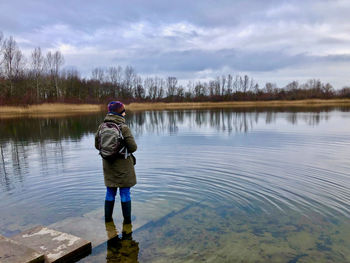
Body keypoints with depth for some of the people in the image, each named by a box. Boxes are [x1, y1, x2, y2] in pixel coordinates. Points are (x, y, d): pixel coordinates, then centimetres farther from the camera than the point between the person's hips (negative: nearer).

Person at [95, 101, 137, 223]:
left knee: (110, 192, 18)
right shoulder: (124, 128, -18)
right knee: (125, 192, 8)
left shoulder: (102, 127, -2)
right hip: (123, 165, -5)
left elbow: (97, 145, 4)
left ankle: (108, 217, 27)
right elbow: (133, 147, -17)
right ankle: (127, 219, 18)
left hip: (108, 165, 5)